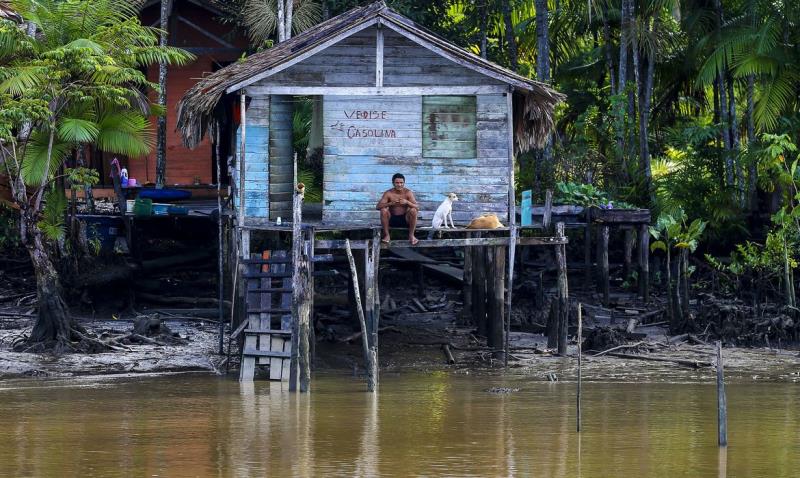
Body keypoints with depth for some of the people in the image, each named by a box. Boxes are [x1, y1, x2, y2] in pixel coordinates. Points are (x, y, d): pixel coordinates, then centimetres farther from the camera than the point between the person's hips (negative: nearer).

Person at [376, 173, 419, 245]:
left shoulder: (408, 192, -8)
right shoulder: (388, 193, -9)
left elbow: (417, 208, -16)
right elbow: (378, 207, -19)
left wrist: (407, 202, -35)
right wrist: (390, 203, -35)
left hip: (405, 220, 0)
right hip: (392, 219, 0)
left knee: (413, 210, -26)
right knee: (383, 210, -26)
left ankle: (411, 235, -12)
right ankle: (386, 235, -14)